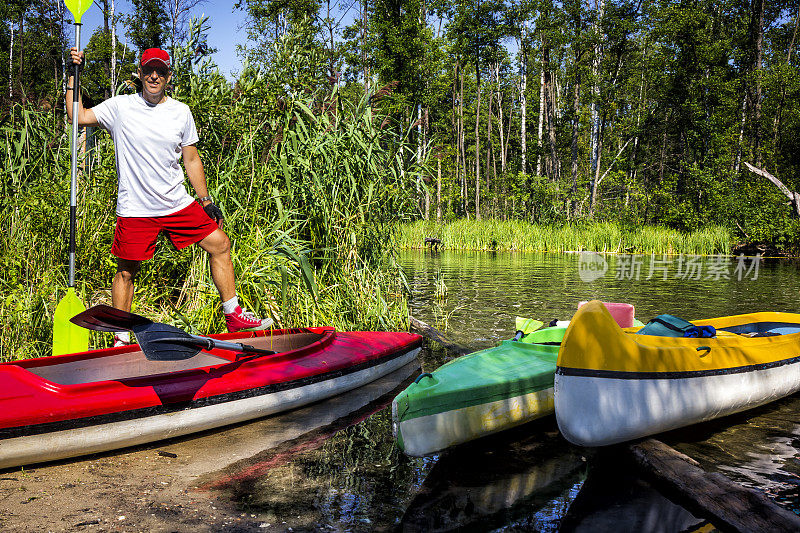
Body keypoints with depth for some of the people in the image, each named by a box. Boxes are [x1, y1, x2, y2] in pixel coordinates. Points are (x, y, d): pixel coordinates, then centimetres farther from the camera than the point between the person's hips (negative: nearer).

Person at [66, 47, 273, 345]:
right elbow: (78, 116, 2)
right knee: (126, 271, 3)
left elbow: (192, 160, 10)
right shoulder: (120, 107, -1)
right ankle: (121, 338, 19)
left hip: (179, 205, 3)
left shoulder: (181, 113, 5)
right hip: (135, 209, -3)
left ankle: (234, 317, 12)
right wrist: (74, 75, -4)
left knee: (220, 244, 0)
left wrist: (206, 202, 10)